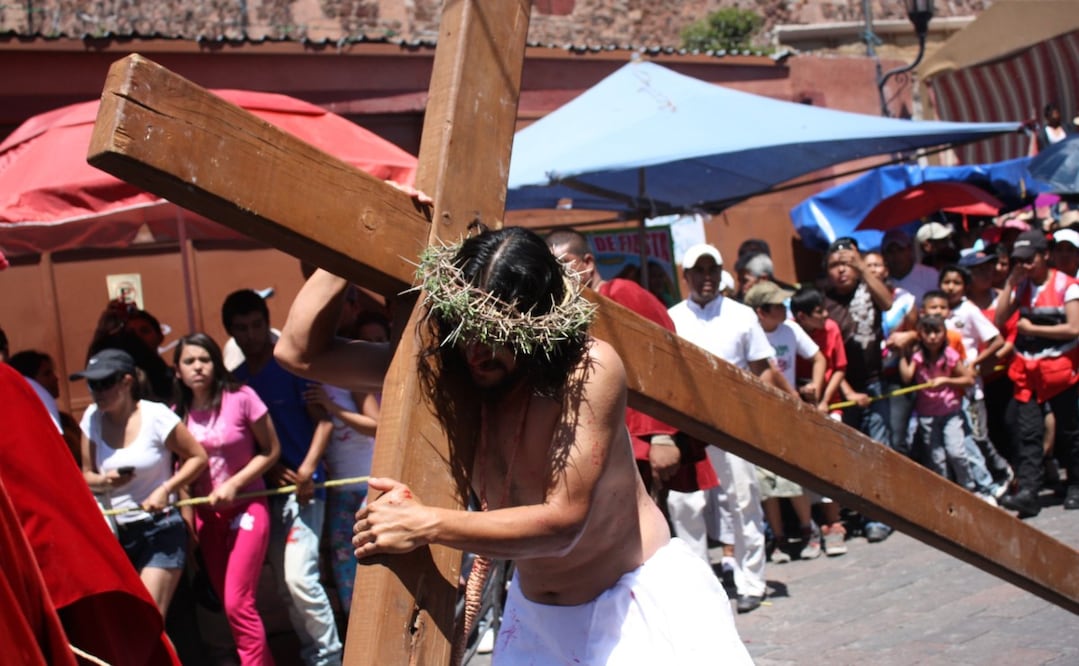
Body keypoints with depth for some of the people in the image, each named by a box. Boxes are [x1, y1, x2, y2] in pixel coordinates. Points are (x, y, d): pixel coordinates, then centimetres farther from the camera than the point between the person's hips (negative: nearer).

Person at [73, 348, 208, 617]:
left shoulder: (156, 416, -10)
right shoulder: (92, 419, 3)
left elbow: (198, 457, -3)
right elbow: (87, 475, 10)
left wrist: (165, 490, -15)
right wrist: (105, 481, -13)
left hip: (160, 530, -5)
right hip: (116, 534, 5)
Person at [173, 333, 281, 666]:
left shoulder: (241, 398, -13)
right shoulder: (179, 413, -1)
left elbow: (271, 450, -7)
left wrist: (234, 484, -16)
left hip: (246, 507, -5)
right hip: (206, 514, 5)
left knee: (237, 603, -13)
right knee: (227, 603, 10)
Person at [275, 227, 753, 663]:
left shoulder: (589, 369, -25)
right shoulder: (444, 370, -12)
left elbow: (563, 521, -27)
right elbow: (299, 352, -11)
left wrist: (425, 524, -35)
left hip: (639, 597, -4)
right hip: (536, 610, 4)